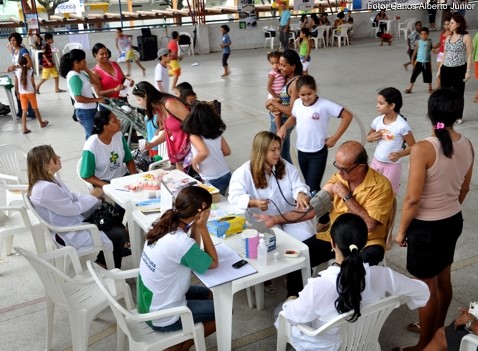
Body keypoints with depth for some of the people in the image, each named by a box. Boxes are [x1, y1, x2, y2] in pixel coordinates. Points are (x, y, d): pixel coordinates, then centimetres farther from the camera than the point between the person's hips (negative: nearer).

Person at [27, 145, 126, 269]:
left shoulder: (50, 180, 3)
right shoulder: (46, 189, -28)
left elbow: (72, 197, 10)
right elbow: (73, 209, -23)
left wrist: (96, 197, -3)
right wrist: (92, 197, -9)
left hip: (74, 223, 10)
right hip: (69, 236, -10)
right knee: (119, 235, -8)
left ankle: (103, 259, 25)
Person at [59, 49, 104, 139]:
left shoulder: (81, 73, 9)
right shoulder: (74, 76, -19)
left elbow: (97, 82, 12)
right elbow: (78, 98, -24)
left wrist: (86, 69, 5)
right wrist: (97, 99, -17)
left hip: (90, 110, 9)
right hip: (84, 111, -9)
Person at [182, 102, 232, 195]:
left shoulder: (194, 136, -17)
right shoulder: (217, 133, -1)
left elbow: (204, 152, -33)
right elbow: (227, 151, 5)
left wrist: (194, 162, -14)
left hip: (211, 180, -6)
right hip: (226, 175, 6)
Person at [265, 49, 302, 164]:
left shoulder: (295, 83, -22)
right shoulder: (286, 78, 4)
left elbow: (292, 111, -25)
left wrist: (273, 102, -18)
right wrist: (272, 105, -10)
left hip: (283, 123, -8)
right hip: (277, 120, 8)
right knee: (284, 155, 21)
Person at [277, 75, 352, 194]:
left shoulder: (324, 105, -19)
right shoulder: (297, 103, -2)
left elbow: (347, 116, -17)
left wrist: (334, 138, -15)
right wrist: (284, 127, -1)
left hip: (318, 153, -6)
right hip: (301, 152, 6)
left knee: (312, 187, -10)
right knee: (308, 185, 19)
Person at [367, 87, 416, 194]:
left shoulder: (402, 125, -20)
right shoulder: (377, 120, -4)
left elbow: (412, 146, -12)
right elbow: (368, 138, 13)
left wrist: (400, 154, -28)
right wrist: (372, 137, -10)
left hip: (392, 166, -5)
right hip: (376, 162, 5)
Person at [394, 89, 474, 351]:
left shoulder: (423, 149, -25)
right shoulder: (467, 146, -4)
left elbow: (413, 198, -23)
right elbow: (464, 189, 9)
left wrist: (401, 230, -9)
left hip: (426, 227, -7)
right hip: (453, 221, 7)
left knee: (426, 288, 8)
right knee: (443, 280, 24)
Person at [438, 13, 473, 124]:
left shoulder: (465, 37, -5)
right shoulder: (448, 38, 12)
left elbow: (469, 55, -7)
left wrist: (468, 71, -12)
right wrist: (440, 69, 15)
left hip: (459, 70, -5)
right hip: (446, 69, 5)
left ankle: (458, 116, 17)